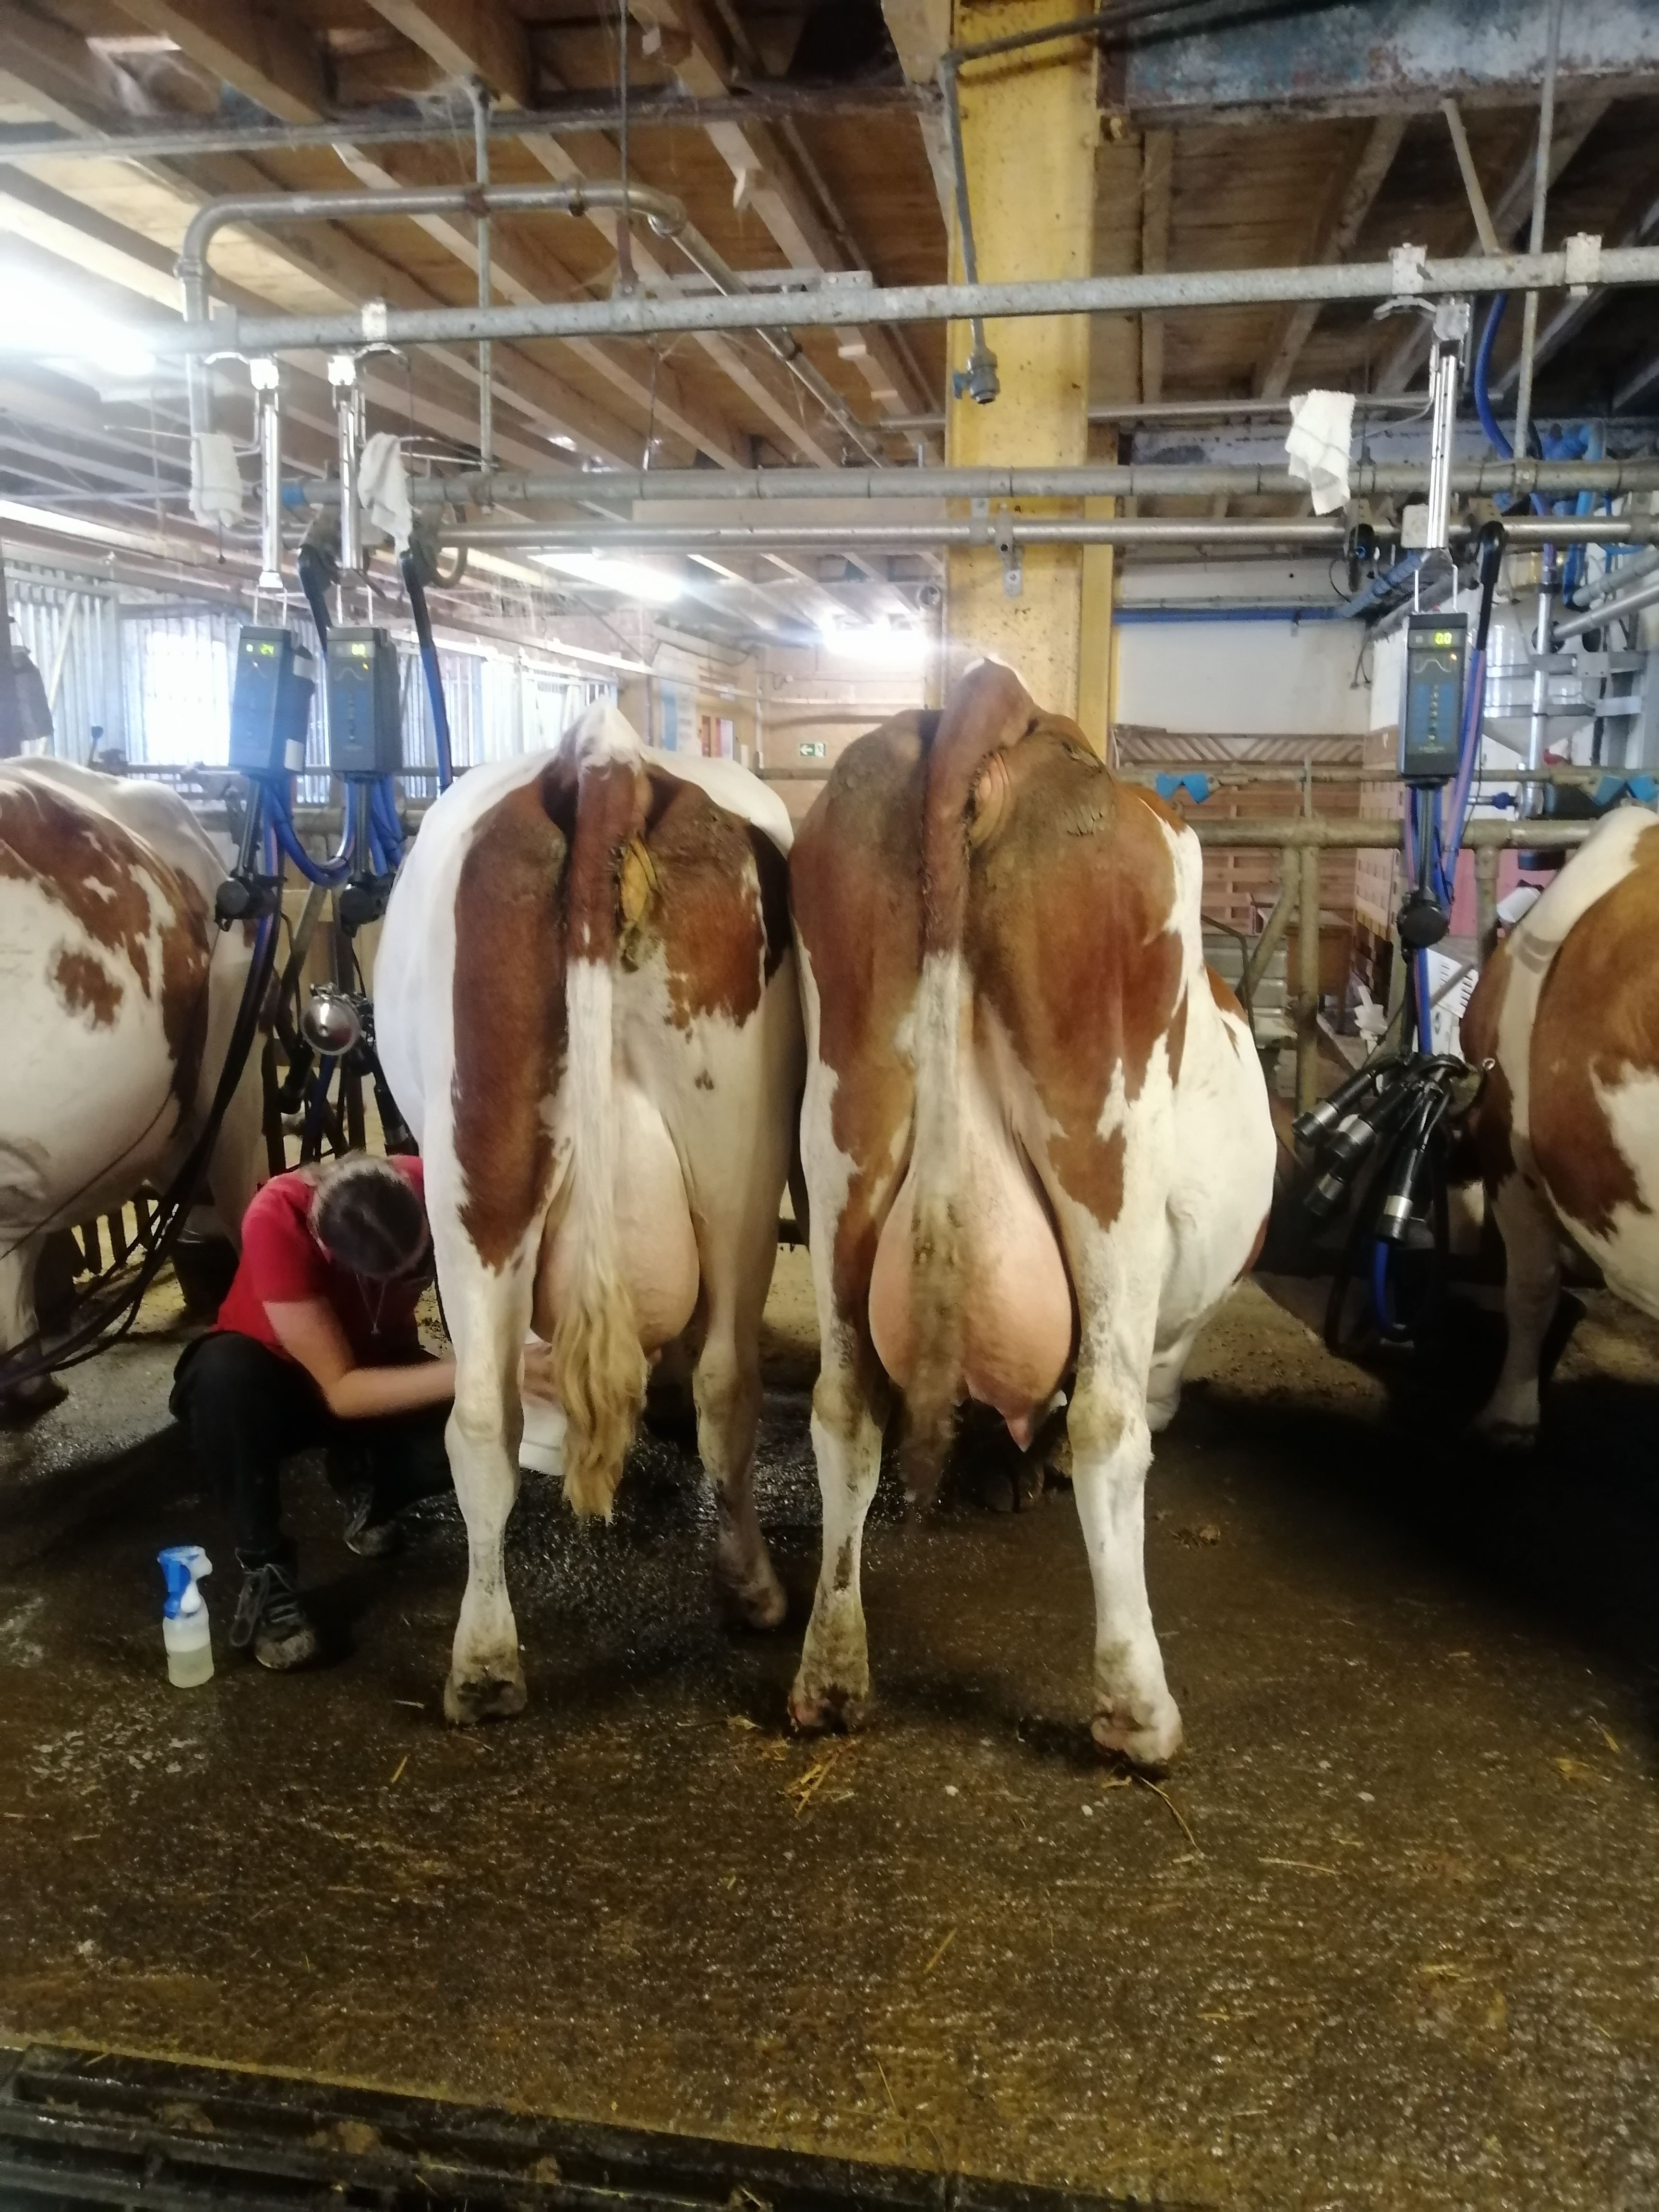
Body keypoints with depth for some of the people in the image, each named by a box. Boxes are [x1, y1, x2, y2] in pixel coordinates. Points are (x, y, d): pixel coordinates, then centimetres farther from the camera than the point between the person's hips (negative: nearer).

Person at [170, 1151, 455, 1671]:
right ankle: (265, 1571, -16)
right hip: (276, 1377, -2)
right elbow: (342, 1391, -36)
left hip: (382, 1369, 2)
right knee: (223, 1374, -38)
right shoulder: (277, 1220, -36)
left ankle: (363, 1479, 4)